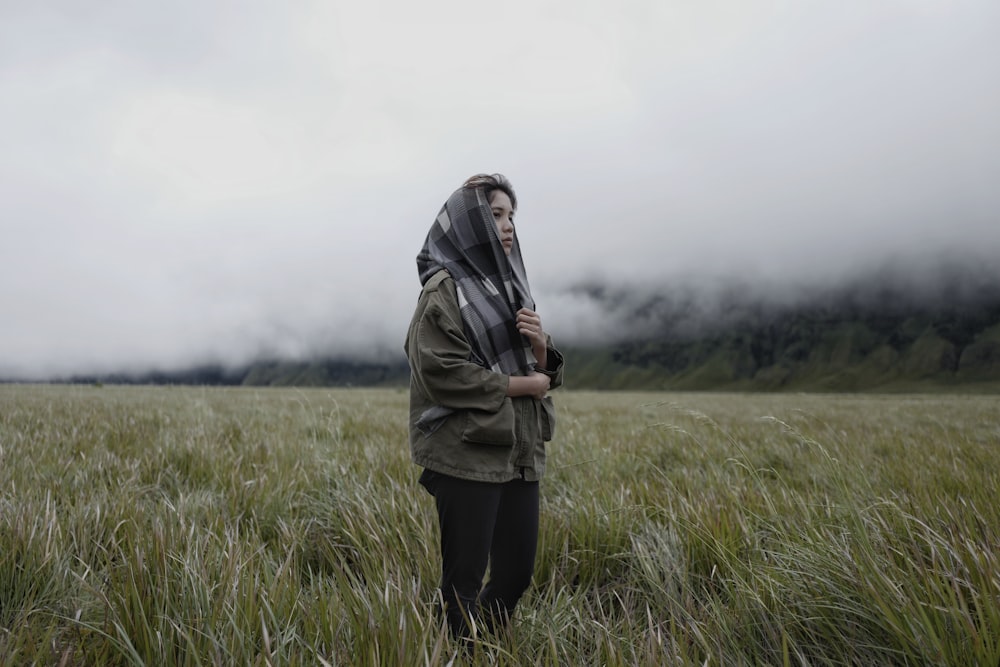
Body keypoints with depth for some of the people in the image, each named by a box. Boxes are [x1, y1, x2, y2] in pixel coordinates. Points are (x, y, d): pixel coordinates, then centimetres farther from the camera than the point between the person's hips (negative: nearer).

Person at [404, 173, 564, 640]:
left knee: (517, 573, 13)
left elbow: (541, 373, 18)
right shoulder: (443, 290, -7)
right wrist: (519, 384, -11)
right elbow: (440, 372, -18)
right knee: (464, 581, 1)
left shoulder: (506, 285, 16)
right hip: (468, 455, -7)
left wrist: (540, 345, -5)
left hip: (519, 453, 7)